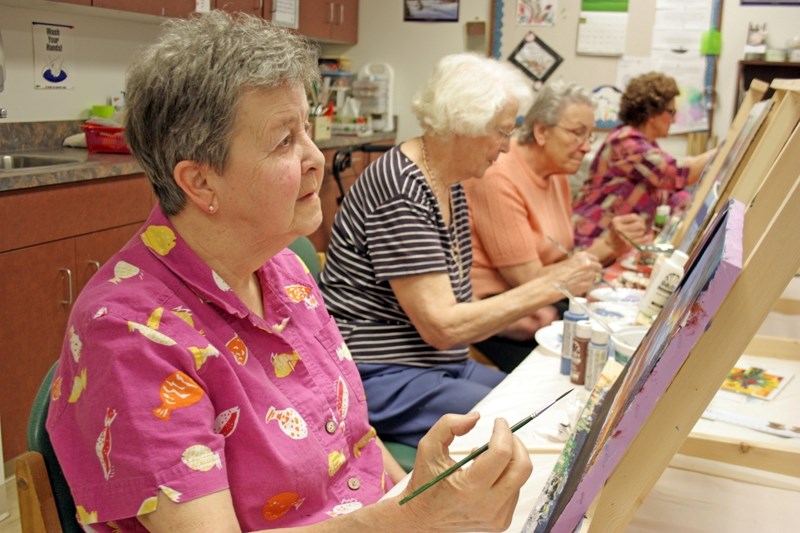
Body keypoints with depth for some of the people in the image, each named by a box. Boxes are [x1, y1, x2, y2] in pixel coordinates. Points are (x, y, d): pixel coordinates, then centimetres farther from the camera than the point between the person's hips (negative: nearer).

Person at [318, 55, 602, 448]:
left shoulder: (451, 186, 10)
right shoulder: (401, 190, -20)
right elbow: (442, 326, -23)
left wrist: (520, 317, -1)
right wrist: (551, 286, -19)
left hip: (446, 366, 9)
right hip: (382, 379, -9)